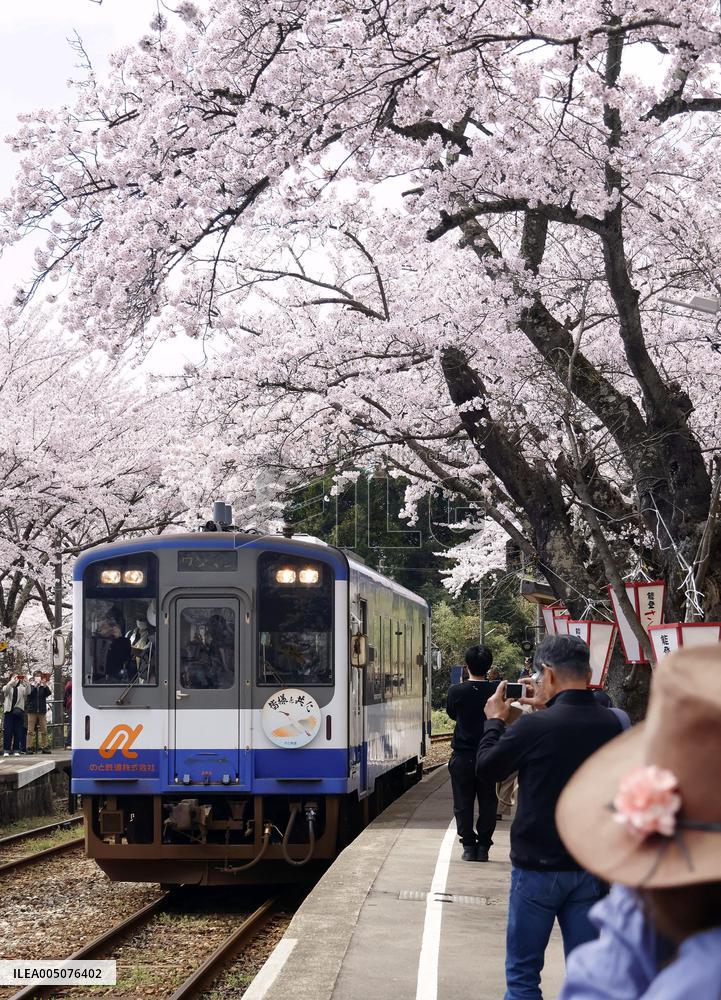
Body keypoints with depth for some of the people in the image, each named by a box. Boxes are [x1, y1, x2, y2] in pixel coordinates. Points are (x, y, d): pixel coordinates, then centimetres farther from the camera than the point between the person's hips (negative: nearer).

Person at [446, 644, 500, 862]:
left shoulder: (456, 691, -8)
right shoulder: (496, 690, -6)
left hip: (462, 756, -1)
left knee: (463, 803, 8)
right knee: (487, 803, 9)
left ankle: (469, 846, 7)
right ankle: (483, 847, 9)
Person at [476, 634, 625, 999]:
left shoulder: (533, 727, -19)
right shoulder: (610, 724, -4)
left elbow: (486, 769, -3)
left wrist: (495, 720, 12)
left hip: (538, 868, -4)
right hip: (590, 868, 4)